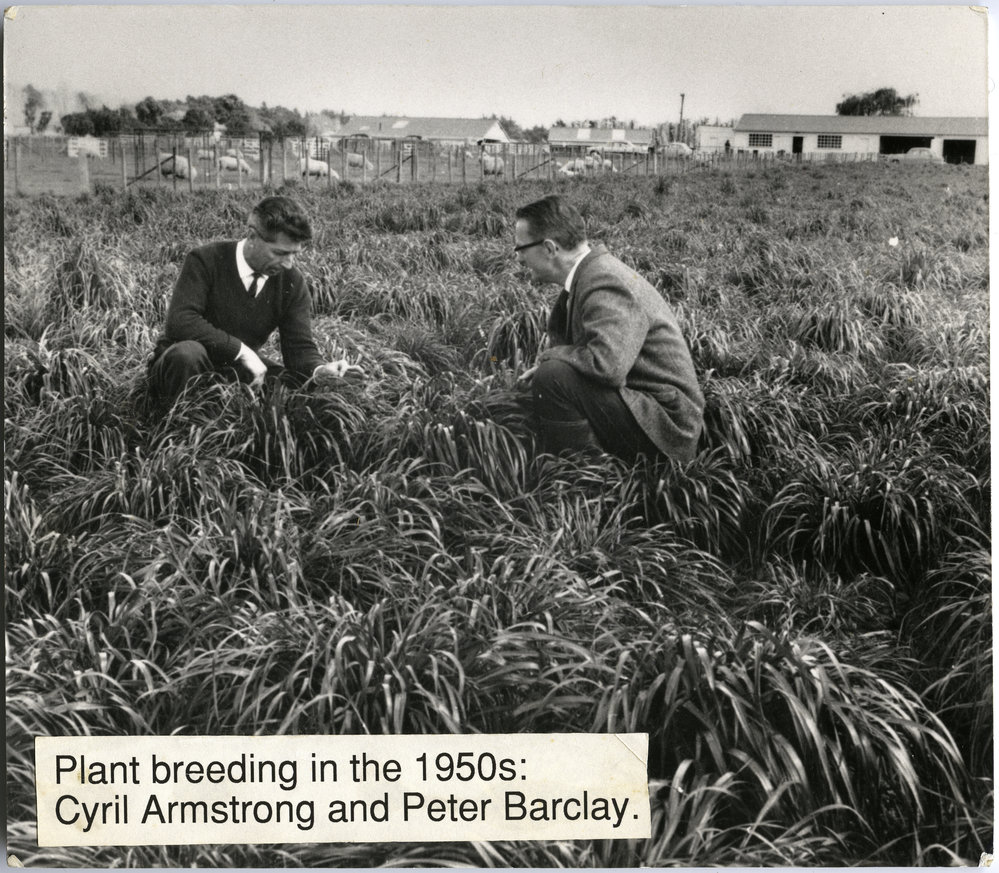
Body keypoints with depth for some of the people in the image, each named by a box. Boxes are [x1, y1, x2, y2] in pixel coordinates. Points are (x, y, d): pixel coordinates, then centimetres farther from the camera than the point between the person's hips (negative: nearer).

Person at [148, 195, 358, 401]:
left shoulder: (292, 282, -5)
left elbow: (300, 346, -8)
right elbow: (179, 322, -29)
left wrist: (319, 370, -32)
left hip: (240, 370, 4)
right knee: (187, 353, -38)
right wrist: (241, 350, -32)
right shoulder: (205, 261, -17)